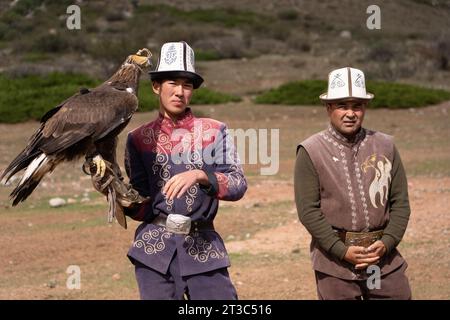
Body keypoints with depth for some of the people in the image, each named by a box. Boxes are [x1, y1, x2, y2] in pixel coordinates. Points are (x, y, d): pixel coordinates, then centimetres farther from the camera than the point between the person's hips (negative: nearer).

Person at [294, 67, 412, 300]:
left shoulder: (385, 146, 8)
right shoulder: (311, 152, -3)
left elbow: (400, 202, 8)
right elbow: (308, 211, -7)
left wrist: (386, 243, -7)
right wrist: (343, 250, -13)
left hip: (384, 255, 3)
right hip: (334, 258, -3)